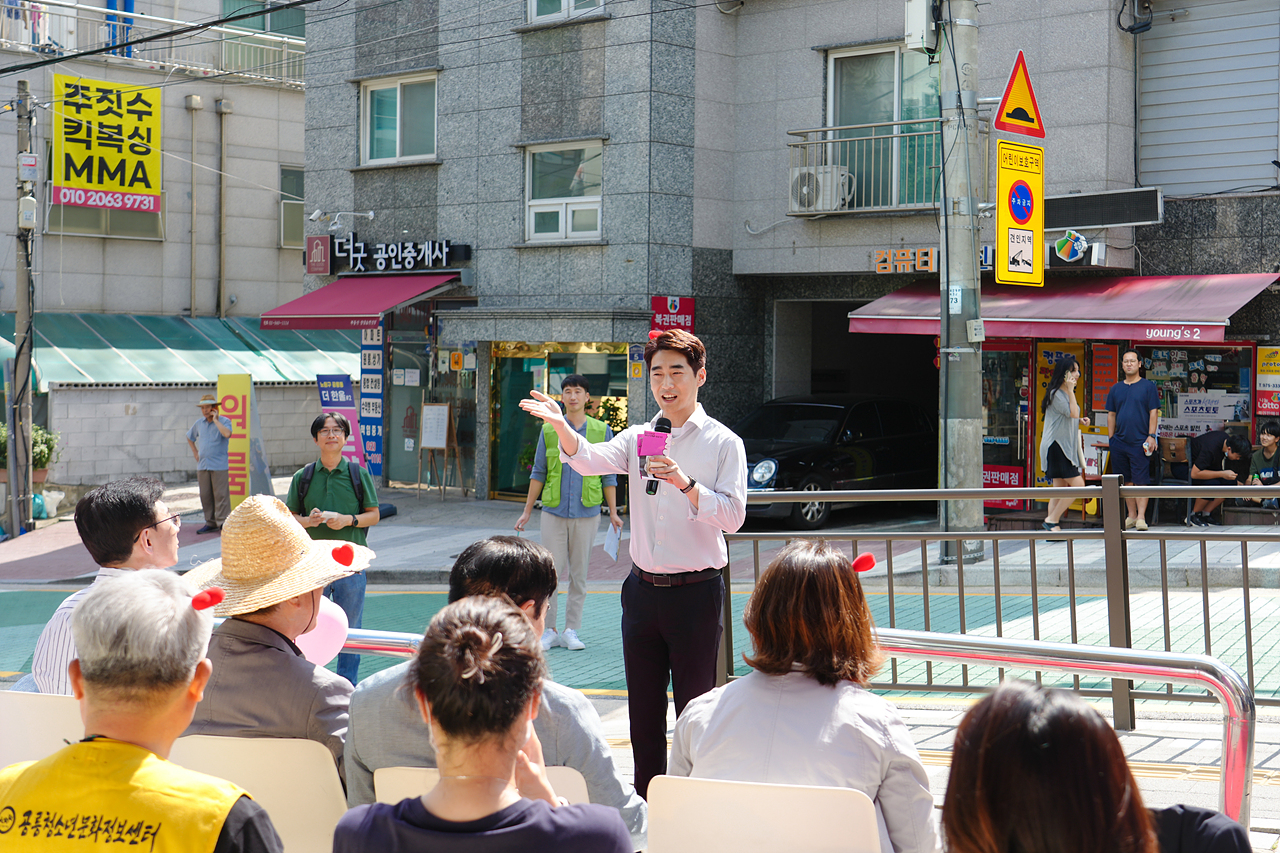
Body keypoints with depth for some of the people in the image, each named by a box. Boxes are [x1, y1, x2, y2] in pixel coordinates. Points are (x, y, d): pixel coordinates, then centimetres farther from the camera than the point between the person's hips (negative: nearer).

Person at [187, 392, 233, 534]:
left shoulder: (224, 421, -2)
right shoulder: (199, 424, 13)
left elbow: (227, 433, -24)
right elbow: (190, 438, 31)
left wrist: (216, 420, -14)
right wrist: (195, 453, 19)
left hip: (219, 465, -5)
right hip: (202, 465, 5)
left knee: (220, 494, -8)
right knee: (205, 496, 7)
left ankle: (223, 522, -4)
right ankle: (210, 523, 14)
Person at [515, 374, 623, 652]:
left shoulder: (602, 431, 5)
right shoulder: (549, 430, 5)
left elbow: (609, 476, 9)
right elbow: (538, 473, 10)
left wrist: (613, 512, 5)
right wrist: (527, 512, 9)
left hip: (587, 513, 0)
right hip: (554, 511, 0)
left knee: (579, 573, 5)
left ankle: (571, 631, 13)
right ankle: (548, 631, 8)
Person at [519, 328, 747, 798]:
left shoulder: (723, 442, -3)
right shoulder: (638, 438, 9)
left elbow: (733, 515, -13)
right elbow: (591, 460, -10)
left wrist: (684, 482, -26)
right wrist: (560, 425, -29)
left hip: (696, 591, -5)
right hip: (643, 590, 5)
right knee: (643, 708, 12)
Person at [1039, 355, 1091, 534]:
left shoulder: (1066, 393, 17)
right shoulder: (1056, 394, -13)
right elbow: (1072, 413, -20)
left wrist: (1080, 421, 9)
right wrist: (1071, 390, -16)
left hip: (1067, 445, 10)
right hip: (1056, 445, -10)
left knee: (1059, 489, 6)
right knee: (1077, 484, -14)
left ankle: (1053, 527, 6)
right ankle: (1052, 520, -8)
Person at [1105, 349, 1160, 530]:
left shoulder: (1148, 386, 2)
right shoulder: (1116, 389, 13)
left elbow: (1153, 413, -1)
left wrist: (1151, 436, -10)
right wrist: (1111, 438, 10)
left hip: (1140, 441, -4)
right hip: (1119, 442, 4)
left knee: (1141, 480, -7)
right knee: (1126, 480, 8)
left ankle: (1141, 517, -8)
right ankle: (1131, 515, 14)